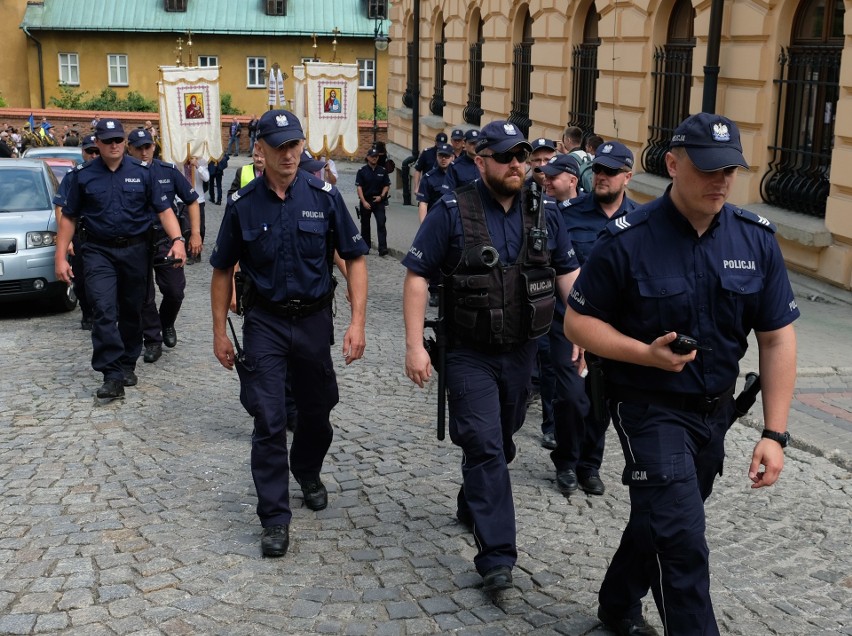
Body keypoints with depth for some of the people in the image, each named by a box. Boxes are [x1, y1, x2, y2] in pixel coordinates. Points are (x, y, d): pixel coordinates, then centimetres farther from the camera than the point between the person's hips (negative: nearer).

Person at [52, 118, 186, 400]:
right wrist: (60, 257, 0)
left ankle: (127, 365, 29)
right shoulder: (82, 175, 1)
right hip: (99, 252, -1)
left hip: (135, 250, 1)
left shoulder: (142, 172, 1)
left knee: (131, 311, 12)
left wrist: (177, 239, -16)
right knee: (104, 311, -13)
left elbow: (163, 209, 0)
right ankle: (112, 376, -14)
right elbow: (68, 217, 5)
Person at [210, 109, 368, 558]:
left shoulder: (324, 197, -6)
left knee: (316, 411, 15)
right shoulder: (242, 204, -4)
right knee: (269, 419, -5)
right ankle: (274, 517, 6)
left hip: (314, 319, 1)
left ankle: (308, 474, 45)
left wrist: (357, 322, -11)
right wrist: (220, 332, 4)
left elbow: (355, 259, -2)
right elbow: (223, 270, 5)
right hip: (265, 322, -1)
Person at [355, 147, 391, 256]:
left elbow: (387, 185, 9)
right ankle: (366, 247, 22)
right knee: (365, 225, 9)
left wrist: (381, 196, -7)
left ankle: (382, 248, -17)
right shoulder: (362, 171, 0)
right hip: (366, 201, 0)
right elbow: (359, 187, -4)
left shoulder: (383, 170, 5)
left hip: (378, 201, 0)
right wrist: (364, 201, -13)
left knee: (381, 223, -12)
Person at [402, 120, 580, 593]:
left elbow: (568, 275, 9)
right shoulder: (452, 212, -9)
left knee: (501, 441, 19)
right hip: (470, 354, -5)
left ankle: (472, 505, 45)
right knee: (485, 446, -10)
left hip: (521, 352, 5)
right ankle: (497, 556, -6)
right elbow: (417, 277, -10)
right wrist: (415, 345, -16)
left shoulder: (543, 215, 4)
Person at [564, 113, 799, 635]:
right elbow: (578, 321, -9)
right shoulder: (628, 240, -17)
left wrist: (775, 433, -7)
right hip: (651, 408, -5)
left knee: (660, 518, 21)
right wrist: (647, 354, -25)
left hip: (715, 410, 5)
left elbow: (778, 338, -3)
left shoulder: (757, 239, -6)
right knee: (682, 539, -12)